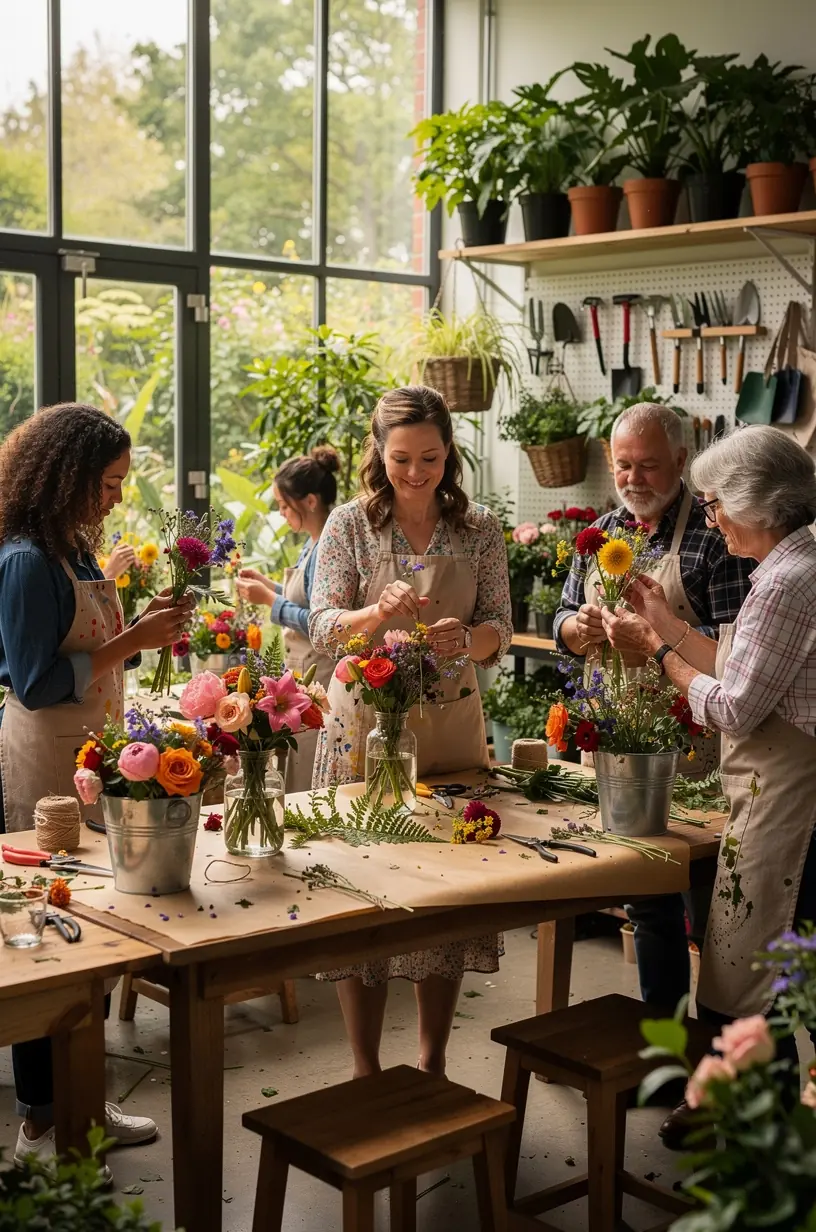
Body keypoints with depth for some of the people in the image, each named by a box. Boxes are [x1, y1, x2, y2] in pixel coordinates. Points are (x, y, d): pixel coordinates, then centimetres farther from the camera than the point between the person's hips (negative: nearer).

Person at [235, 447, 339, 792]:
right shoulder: (312, 545, 12)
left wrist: (270, 600, -14)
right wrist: (269, 585, 13)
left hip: (319, 685, -10)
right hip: (302, 678, 10)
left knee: (310, 787, -2)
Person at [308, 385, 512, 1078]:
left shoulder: (479, 530, 3)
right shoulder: (350, 526, -1)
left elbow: (500, 632, 2)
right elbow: (323, 628, -7)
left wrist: (466, 637, -21)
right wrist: (379, 612, -27)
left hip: (451, 724, 2)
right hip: (365, 725, -2)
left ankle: (433, 1065, 22)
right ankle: (366, 1072, 15)